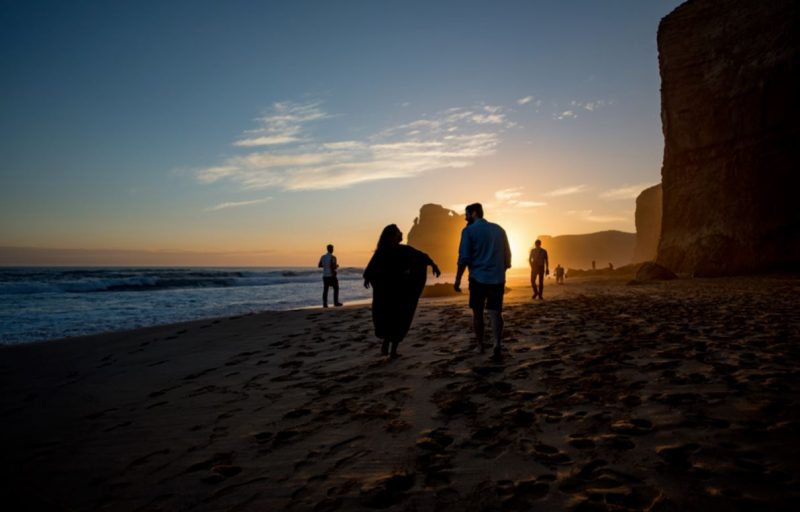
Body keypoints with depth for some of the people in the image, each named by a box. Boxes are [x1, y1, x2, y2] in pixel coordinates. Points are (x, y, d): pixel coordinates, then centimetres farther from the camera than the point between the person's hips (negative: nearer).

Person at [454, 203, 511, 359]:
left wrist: (458, 279, -4)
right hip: (497, 278, 3)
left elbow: (464, 258, -10)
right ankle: (498, 342, -19)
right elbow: (507, 255, 13)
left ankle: (480, 345, 18)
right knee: (495, 312, 1)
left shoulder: (469, 231, -4)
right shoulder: (499, 229, 11)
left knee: (477, 312, 11)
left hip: (478, 278, -3)